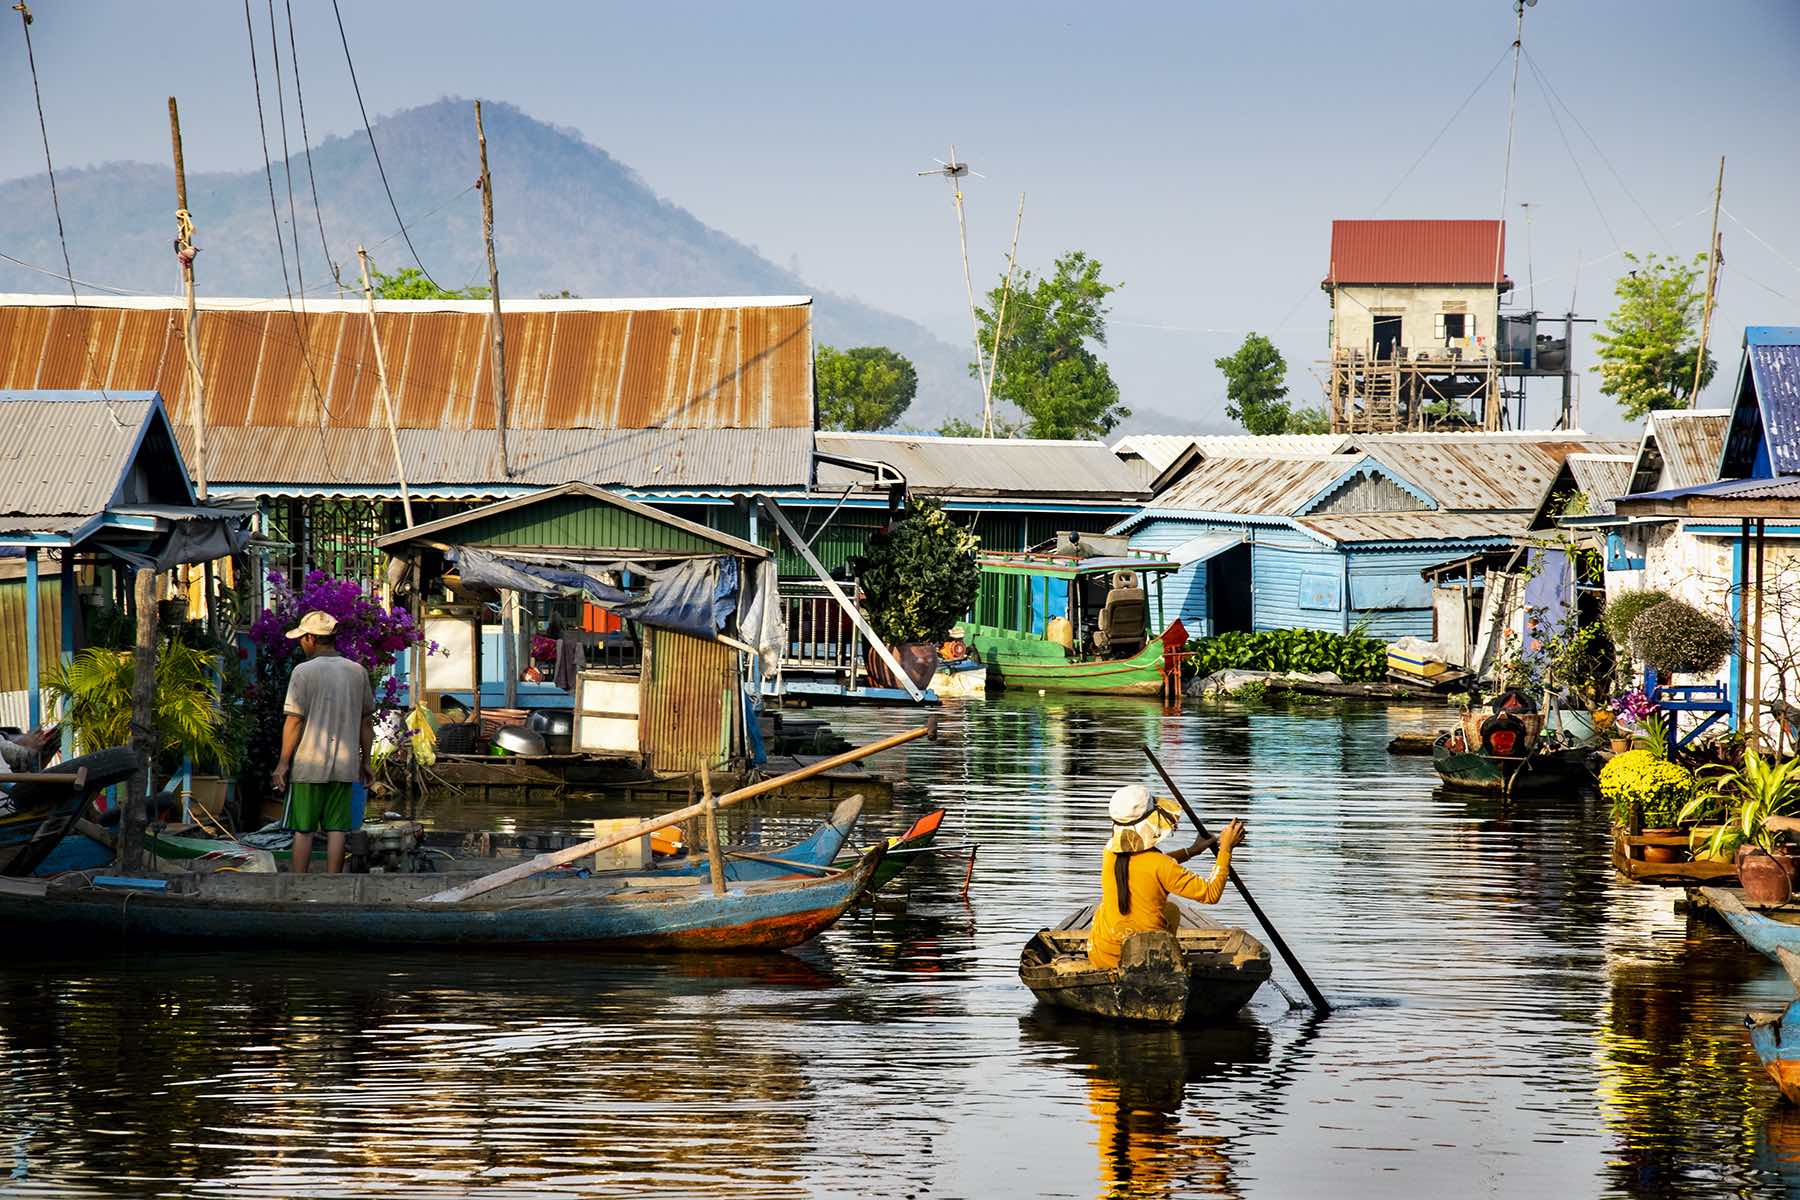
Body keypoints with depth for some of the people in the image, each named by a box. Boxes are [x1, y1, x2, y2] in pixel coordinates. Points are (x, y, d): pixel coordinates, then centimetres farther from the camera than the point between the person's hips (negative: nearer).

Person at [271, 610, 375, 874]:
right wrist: (364, 761, 20)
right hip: (345, 764, 4)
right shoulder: (358, 672, 6)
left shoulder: (304, 672, -9)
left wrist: (283, 762, -3)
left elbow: (294, 721, -10)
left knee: (303, 830, 3)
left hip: (309, 765, -4)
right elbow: (367, 721, 12)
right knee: (336, 830, 5)